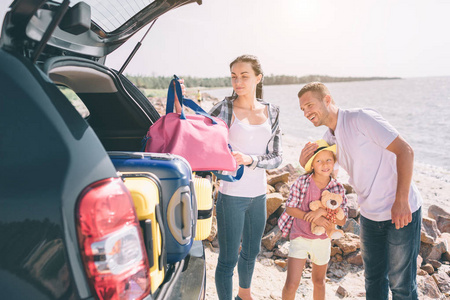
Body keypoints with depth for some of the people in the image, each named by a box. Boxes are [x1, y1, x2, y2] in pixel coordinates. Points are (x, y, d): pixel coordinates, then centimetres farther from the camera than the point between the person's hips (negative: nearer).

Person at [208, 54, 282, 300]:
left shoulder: (271, 112, 3)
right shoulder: (224, 109, -7)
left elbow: (276, 157, 0)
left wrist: (249, 159, -18)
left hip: (258, 195, 5)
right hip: (231, 195, -4)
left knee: (251, 252, 24)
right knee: (228, 259, 4)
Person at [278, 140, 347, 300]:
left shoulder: (338, 188, -9)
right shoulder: (302, 182, -15)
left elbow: (342, 221, -10)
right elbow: (290, 208, -13)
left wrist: (322, 211, -27)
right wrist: (313, 218, -22)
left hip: (322, 240, 3)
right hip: (300, 237, -2)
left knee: (319, 282, 22)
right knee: (291, 285, -6)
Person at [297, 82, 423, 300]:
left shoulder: (361, 118, -17)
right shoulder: (329, 138, 5)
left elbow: (405, 150, -20)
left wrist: (401, 200, -25)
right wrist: (305, 163, -5)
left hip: (402, 211, -7)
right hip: (369, 215, 7)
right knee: (374, 279, 18)